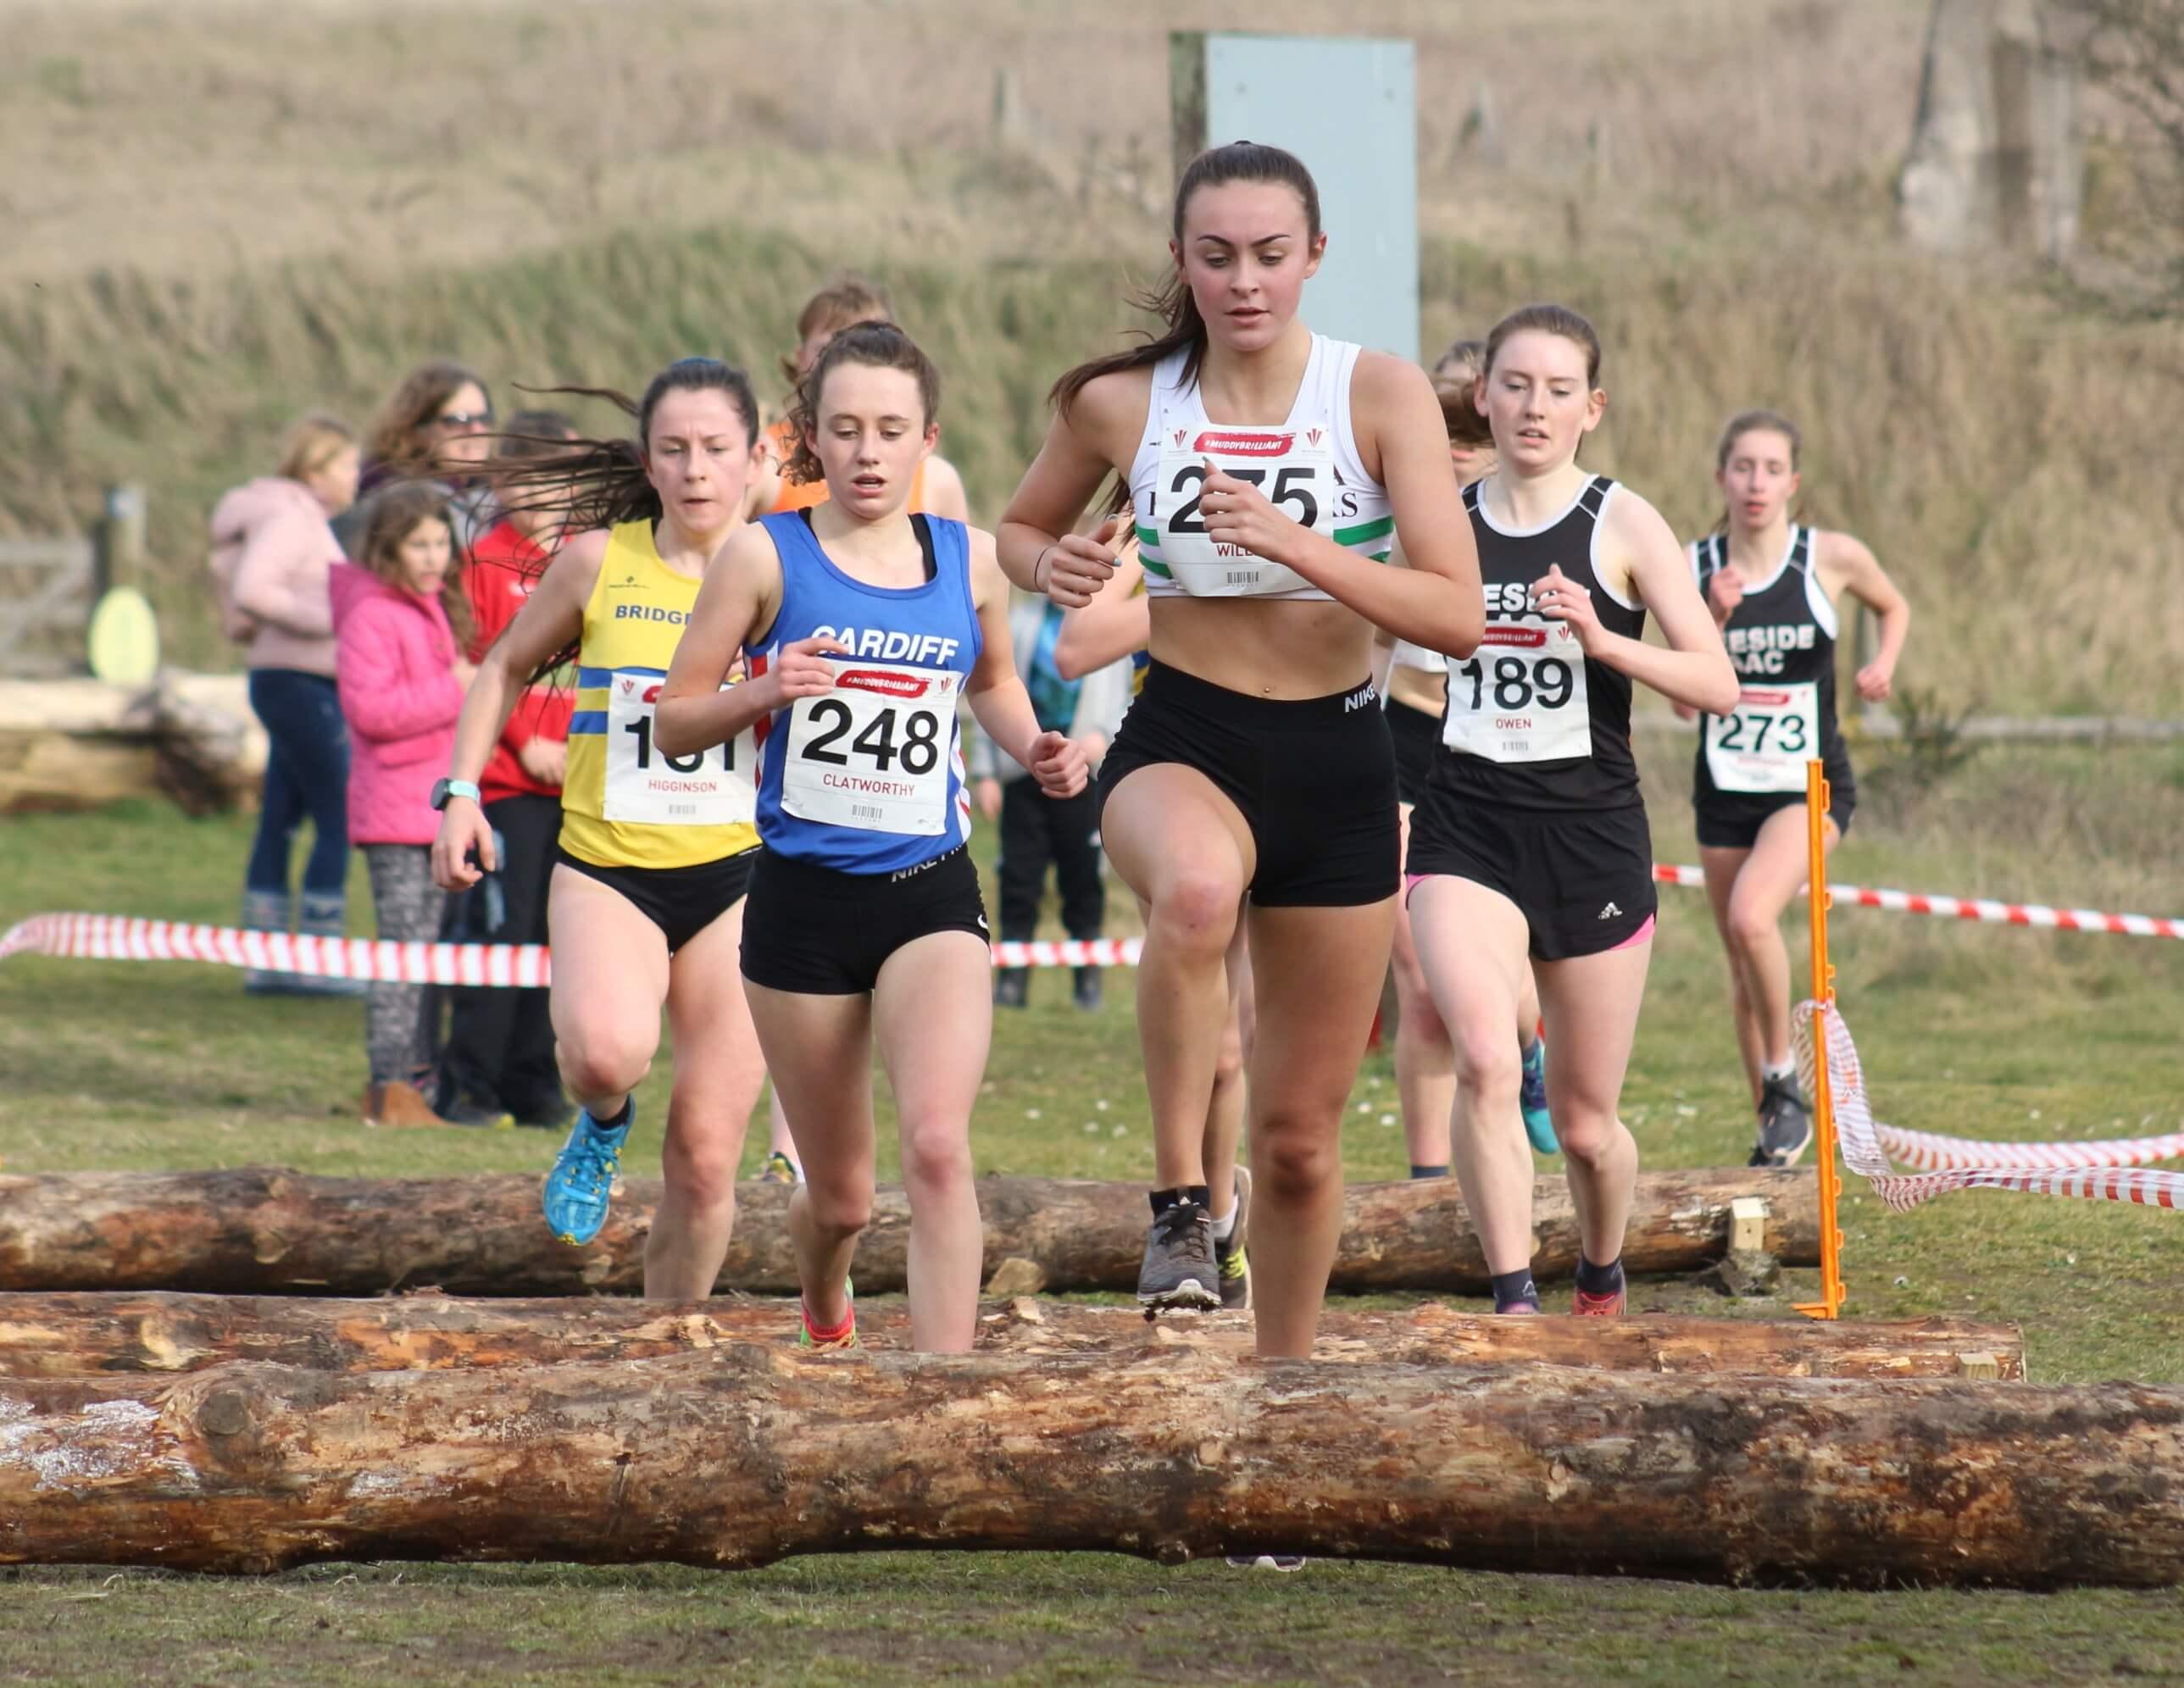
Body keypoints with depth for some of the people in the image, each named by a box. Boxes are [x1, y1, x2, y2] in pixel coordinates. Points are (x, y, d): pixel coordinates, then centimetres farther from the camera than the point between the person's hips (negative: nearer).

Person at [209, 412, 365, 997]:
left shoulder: (307, 521, 17)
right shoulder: (289, 519, -13)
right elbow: (251, 592, -25)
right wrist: (328, 618, -22)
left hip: (302, 684, 10)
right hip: (299, 681, -10)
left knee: (279, 819, 9)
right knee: (339, 817, -9)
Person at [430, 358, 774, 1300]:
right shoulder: (597, 562, -1)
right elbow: (508, 666, 14)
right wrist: (461, 791, 4)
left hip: (734, 877, 1)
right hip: (604, 868, -1)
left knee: (705, 1161, 0)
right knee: (606, 1050, -33)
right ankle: (602, 1124, 4)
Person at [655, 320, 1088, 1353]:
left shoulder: (968, 561, 5)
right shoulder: (765, 556, -3)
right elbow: (675, 722, -1)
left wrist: (1034, 750, 5)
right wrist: (763, 694, -20)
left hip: (931, 892, 1)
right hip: (801, 894, -1)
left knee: (936, 1143, -24)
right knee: (840, 1197, 10)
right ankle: (823, 1309, 46)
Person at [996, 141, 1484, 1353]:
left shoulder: (1382, 396, -7)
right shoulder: (1120, 405, -3)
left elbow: (1458, 616, -14)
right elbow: (1018, 529, 16)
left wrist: (1294, 543, -26)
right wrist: (1052, 565, -8)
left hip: (1337, 763, 1)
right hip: (1180, 744, -1)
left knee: (1301, 1138, 8)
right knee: (1197, 887, -41)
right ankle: (1179, 1199, -28)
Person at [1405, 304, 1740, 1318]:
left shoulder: (1622, 525, -3)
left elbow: (1717, 685, -11)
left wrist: (1602, 639, -25)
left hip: (1593, 833, -1)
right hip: (1466, 827, 1)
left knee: (1584, 1122, 9)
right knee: (1484, 1062, -26)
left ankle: (1604, 1284, 38)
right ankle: (1515, 1303, -23)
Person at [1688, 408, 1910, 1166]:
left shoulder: (1832, 558, -7)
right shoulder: (1694, 569, -3)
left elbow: (1894, 607, 15)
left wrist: (1883, 664, -5)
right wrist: (1715, 620, -19)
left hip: (1810, 783, -3)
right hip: (1725, 785, 3)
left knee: (1751, 915, -27)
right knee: (1743, 965, 9)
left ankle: (1784, 1083, -8)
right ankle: (1773, 1129, 25)